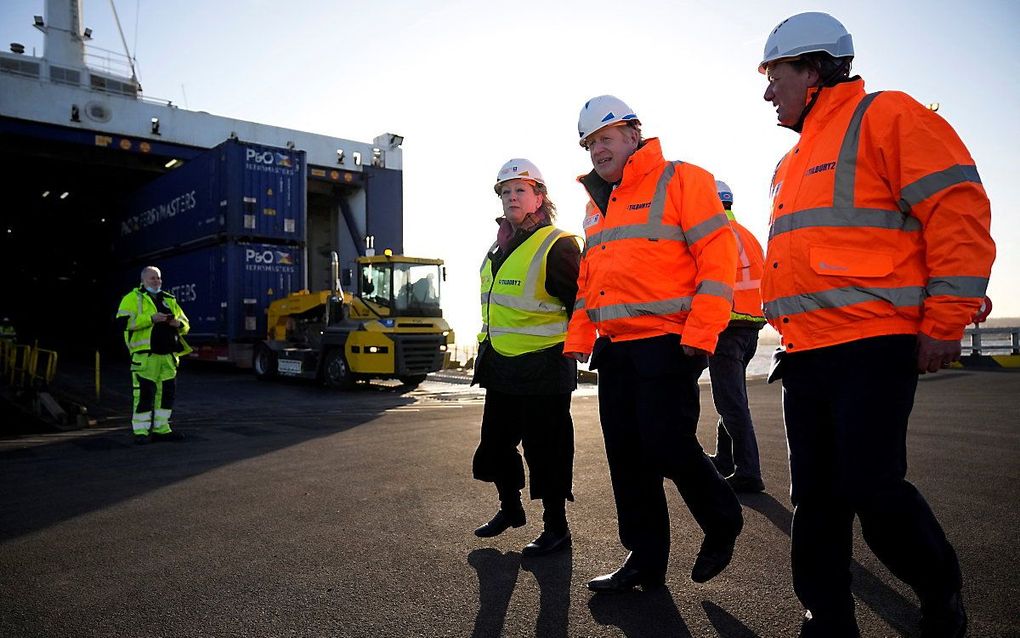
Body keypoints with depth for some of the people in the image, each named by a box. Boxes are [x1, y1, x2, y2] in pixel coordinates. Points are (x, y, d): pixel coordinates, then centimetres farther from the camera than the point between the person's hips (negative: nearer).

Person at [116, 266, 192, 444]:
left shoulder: (169, 300, 21)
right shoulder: (133, 298, 5)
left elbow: (185, 324, 22)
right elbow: (123, 321, -10)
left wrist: (178, 323, -2)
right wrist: (151, 318, -17)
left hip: (168, 355, 6)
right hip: (145, 354, -6)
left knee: (167, 392, 8)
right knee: (144, 393, -7)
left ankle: (161, 428, 19)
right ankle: (141, 431, 3)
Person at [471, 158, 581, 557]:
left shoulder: (557, 246, -13)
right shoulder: (498, 250, 13)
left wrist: (570, 346, -11)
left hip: (543, 369, -9)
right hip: (501, 367, 9)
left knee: (545, 450, 1)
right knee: (495, 443, 18)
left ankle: (556, 529, 18)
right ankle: (510, 508, 39)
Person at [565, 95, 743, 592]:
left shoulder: (680, 180, -2)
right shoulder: (597, 204, 20)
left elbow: (718, 257, -10)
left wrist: (700, 334, -18)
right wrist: (578, 339, 13)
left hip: (667, 343, -7)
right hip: (614, 348, 7)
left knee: (668, 445, -7)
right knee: (626, 455, 8)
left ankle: (722, 522, 23)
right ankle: (645, 559, 22)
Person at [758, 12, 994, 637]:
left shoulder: (884, 116, -1)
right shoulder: (793, 163, 22)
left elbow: (959, 211, -9)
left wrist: (944, 322, -13)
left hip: (871, 346, -8)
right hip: (804, 352, 8)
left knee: (869, 486, -6)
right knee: (816, 494, 8)